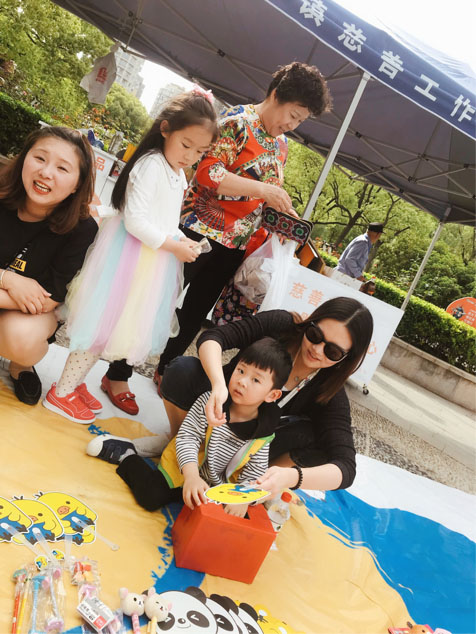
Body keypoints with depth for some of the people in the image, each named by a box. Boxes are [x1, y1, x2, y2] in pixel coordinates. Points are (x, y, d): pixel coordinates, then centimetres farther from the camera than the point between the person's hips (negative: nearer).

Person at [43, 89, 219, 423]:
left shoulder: (178, 174, 13)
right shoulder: (150, 165, -17)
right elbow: (134, 220, -24)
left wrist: (183, 241, 5)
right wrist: (173, 246, -20)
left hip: (157, 256, 9)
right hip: (132, 256, -9)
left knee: (121, 324, 14)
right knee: (106, 322, -3)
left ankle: (74, 382, 29)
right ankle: (61, 393, 13)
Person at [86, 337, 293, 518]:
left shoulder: (262, 437, -17)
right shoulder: (209, 401, -20)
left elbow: (252, 476, -13)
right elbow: (187, 437, -23)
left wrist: (242, 500, -31)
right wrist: (191, 475, -36)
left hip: (216, 488, 2)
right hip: (185, 470, -2)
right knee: (150, 497, -15)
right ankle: (126, 455, 13)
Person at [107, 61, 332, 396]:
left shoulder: (282, 144, 15)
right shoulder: (237, 121, -9)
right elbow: (208, 173, -20)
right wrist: (263, 190, -22)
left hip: (233, 246, 8)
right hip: (201, 230, -7)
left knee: (195, 313, 17)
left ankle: (166, 370, 35)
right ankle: (119, 373, 15)